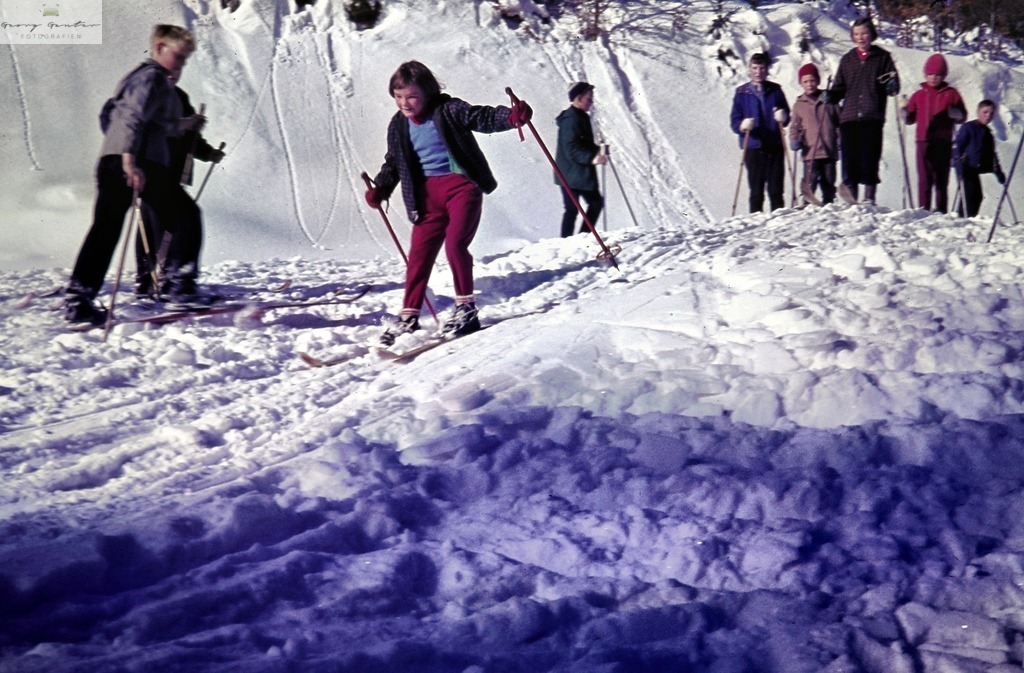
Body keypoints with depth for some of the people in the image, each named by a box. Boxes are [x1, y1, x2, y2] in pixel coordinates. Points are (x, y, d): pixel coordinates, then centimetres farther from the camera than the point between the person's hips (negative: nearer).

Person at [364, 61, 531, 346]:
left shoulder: (449, 110, -6)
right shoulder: (399, 125, 9)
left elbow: (482, 117, -15)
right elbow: (393, 163, 20)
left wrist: (511, 116, -34)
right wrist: (380, 188, 4)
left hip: (462, 185, -5)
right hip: (428, 193, 5)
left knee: (455, 243, -21)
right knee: (419, 253, 3)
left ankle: (466, 309, -7)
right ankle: (408, 317, 12)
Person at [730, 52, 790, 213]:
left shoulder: (775, 90, 11)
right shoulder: (741, 93, 6)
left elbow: (786, 117, 14)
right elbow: (735, 121, 1)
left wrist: (783, 118, -10)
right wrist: (743, 126, -21)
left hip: (775, 146, 1)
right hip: (753, 147, -1)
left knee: (776, 190, 1)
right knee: (756, 192, -2)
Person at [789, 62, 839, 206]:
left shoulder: (828, 100, 10)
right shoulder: (799, 104, 10)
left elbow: (839, 121, 13)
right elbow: (795, 126, 13)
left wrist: (840, 140, 2)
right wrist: (794, 140, -6)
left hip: (829, 151, 2)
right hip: (810, 152, -1)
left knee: (829, 185, 7)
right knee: (810, 184, -15)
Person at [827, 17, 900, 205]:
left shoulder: (883, 57, 12)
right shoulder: (847, 59, 18)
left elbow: (893, 84, 8)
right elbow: (840, 88, 19)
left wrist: (892, 86, -15)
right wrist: (830, 96, -2)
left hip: (872, 117, -2)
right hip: (849, 116, 2)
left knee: (870, 156, -6)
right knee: (849, 156, -8)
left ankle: (869, 197, 0)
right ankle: (850, 197, -5)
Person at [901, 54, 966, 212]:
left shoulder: (951, 94, 9)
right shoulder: (919, 95, 13)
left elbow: (962, 116, 7)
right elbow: (910, 119, 17)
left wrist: (954, 113, -14)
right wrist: (905, 110, -2)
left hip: (943, 143, -1)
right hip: (924, 142, 1)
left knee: (941, 180, 3)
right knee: (924, 179, -6)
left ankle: (941, 212, 7)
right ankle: (923, 210, -6)